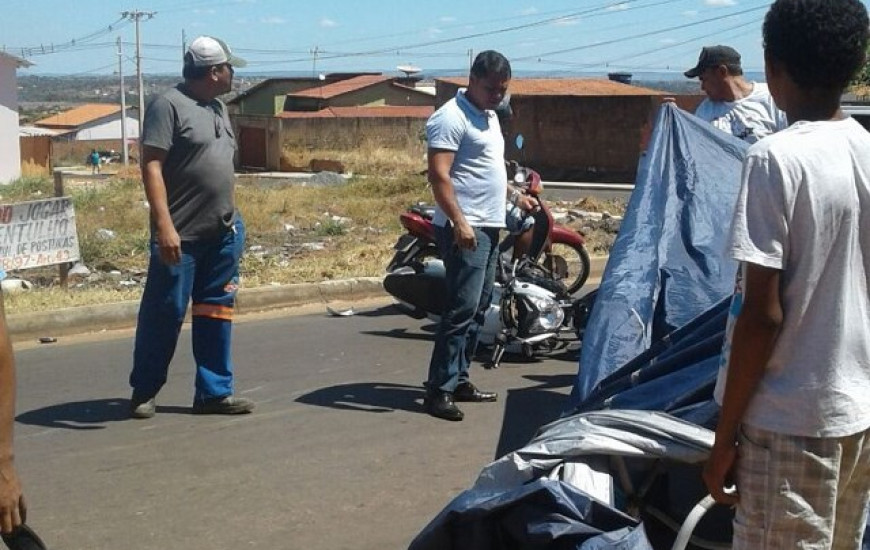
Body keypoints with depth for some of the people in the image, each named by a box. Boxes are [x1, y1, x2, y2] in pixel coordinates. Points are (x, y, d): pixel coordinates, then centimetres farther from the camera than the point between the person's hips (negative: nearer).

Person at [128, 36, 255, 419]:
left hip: (222, 234, 8)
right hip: (181, 236, -8)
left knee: (216, 313, 9)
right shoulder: (169, 106, -10)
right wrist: (164, 225, -24)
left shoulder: (218, 108, 16)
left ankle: (214, 392, 16)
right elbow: (151, 166, -16)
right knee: (165, 312, 0)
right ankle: (144, 392, 14)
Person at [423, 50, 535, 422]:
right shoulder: (451, 117, -12)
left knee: (478, 309, 12)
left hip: (490, 227, 10)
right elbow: (439, 174, -21)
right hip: (465, 229, -10)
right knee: (462, 308, -13)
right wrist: (459, 222, -27)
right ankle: (438, 390, -11)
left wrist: (515, 196, 27)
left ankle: (459, 380, 20)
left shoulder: (489, 116, 19)